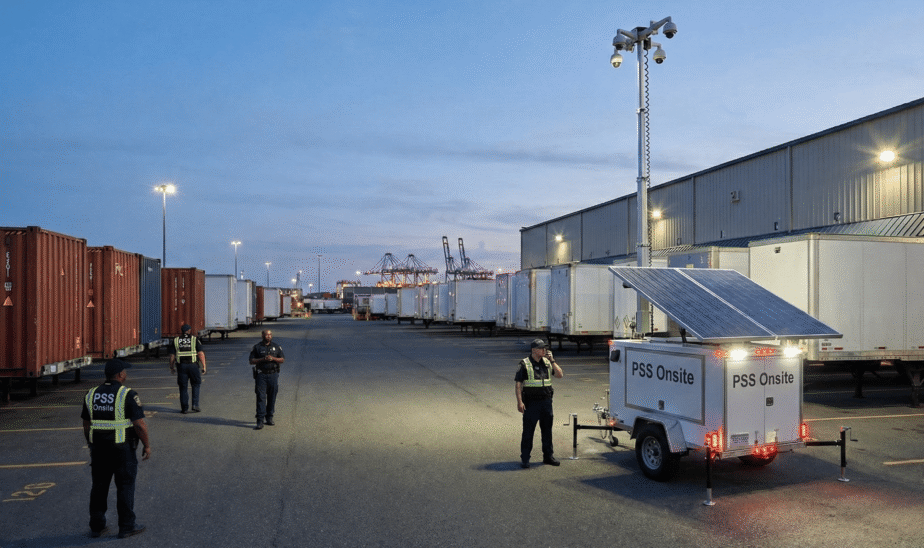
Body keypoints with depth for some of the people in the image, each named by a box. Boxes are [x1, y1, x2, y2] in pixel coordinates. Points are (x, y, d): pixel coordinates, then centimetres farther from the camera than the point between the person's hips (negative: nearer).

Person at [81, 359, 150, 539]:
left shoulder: (91, 394, 4)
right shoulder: (128, 395, -14)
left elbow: (86, 424, 10)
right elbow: (139, 424, -16)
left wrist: (91, 445, 21)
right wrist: (147, 445, -5)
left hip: (98, 448, 5)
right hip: (123, 449, -5)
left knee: (99, 487, 14)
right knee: (125, 487, 4)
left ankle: (96, 526, 21)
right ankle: (126, 527, 10)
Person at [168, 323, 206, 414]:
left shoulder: (176, 341, 8)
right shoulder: (195, 340, 2)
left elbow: (172, 356, 6)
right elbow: (201, 354, -5)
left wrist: (172, 367, 16)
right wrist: (204, 366, -3)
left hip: (181, 366, 2)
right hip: (193, 365, -1)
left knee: (183, 388, 7)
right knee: (196, 385, 13)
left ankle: (184, 408, 7)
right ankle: (195, 405, 3)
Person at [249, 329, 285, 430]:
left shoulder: (276, 347, 10)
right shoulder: (257, 347, 4)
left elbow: (282, 359, 6)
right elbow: (252, 361, 0)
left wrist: (273, 358, -12)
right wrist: (263, 359, -14)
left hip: (273, 374, 2)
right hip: (261, 375, -2)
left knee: (272, 397, 6)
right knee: (261, 397, -8)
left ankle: (269, 418, 18)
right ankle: (260, 421, -8)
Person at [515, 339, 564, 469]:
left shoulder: (547, 363, 10)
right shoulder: (525, 364, -5)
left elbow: (560, 375, 3)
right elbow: (518, 384, -7)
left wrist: (552, 360, -4)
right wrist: (519, 402, -14)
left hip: (546, 401, 5)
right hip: (531, 402, -5)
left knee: (547, 429, 13)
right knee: (528, 430, 0)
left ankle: (548, 455, 25)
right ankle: (524, 458, 10)